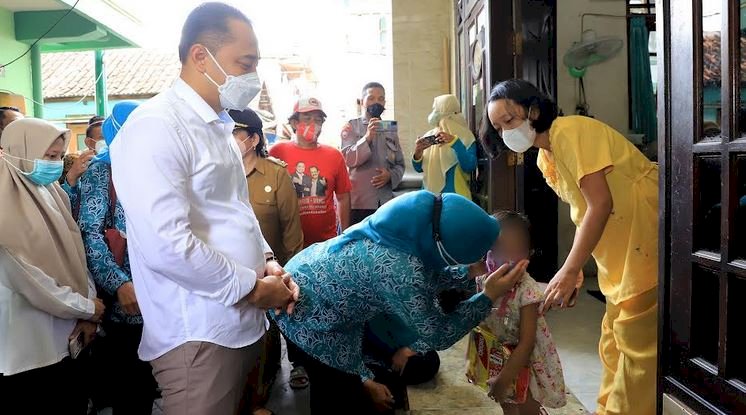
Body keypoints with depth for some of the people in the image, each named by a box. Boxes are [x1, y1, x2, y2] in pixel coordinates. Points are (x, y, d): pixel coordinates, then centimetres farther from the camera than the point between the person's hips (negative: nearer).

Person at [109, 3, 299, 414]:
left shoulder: (218, 127, 13)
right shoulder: (156, 127, -17)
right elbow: (166, 246, -26)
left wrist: (267, 260, 4)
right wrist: (253, 287, -15)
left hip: (243, 324, 9)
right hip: (199, 336, -9)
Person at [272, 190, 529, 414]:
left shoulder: (414, 225, -11)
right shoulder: (397, 267, -36)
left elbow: (422, 277, 7)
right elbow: (436, 335, -23)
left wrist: (470, 273, -2)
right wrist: (489, 296, -23)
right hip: (308, 317, -8)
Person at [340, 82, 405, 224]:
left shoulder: (391, 129, 16)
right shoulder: (351, 126, 3)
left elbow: (400, 165, 14)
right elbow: (348, 159, -11)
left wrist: (390, 175, -7)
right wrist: (367, 138, -25)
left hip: (386, 201, 4)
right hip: (358, 202, -4)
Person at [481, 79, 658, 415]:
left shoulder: (570, 131, -18)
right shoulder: (544, 158, 10)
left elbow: (601, 203, -24)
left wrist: (569, 270, -25)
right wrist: (576, 267, 3)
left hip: (645, 232, -9)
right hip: (619, 250, 9)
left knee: (636, 340, -2)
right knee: (613, 339, 15)